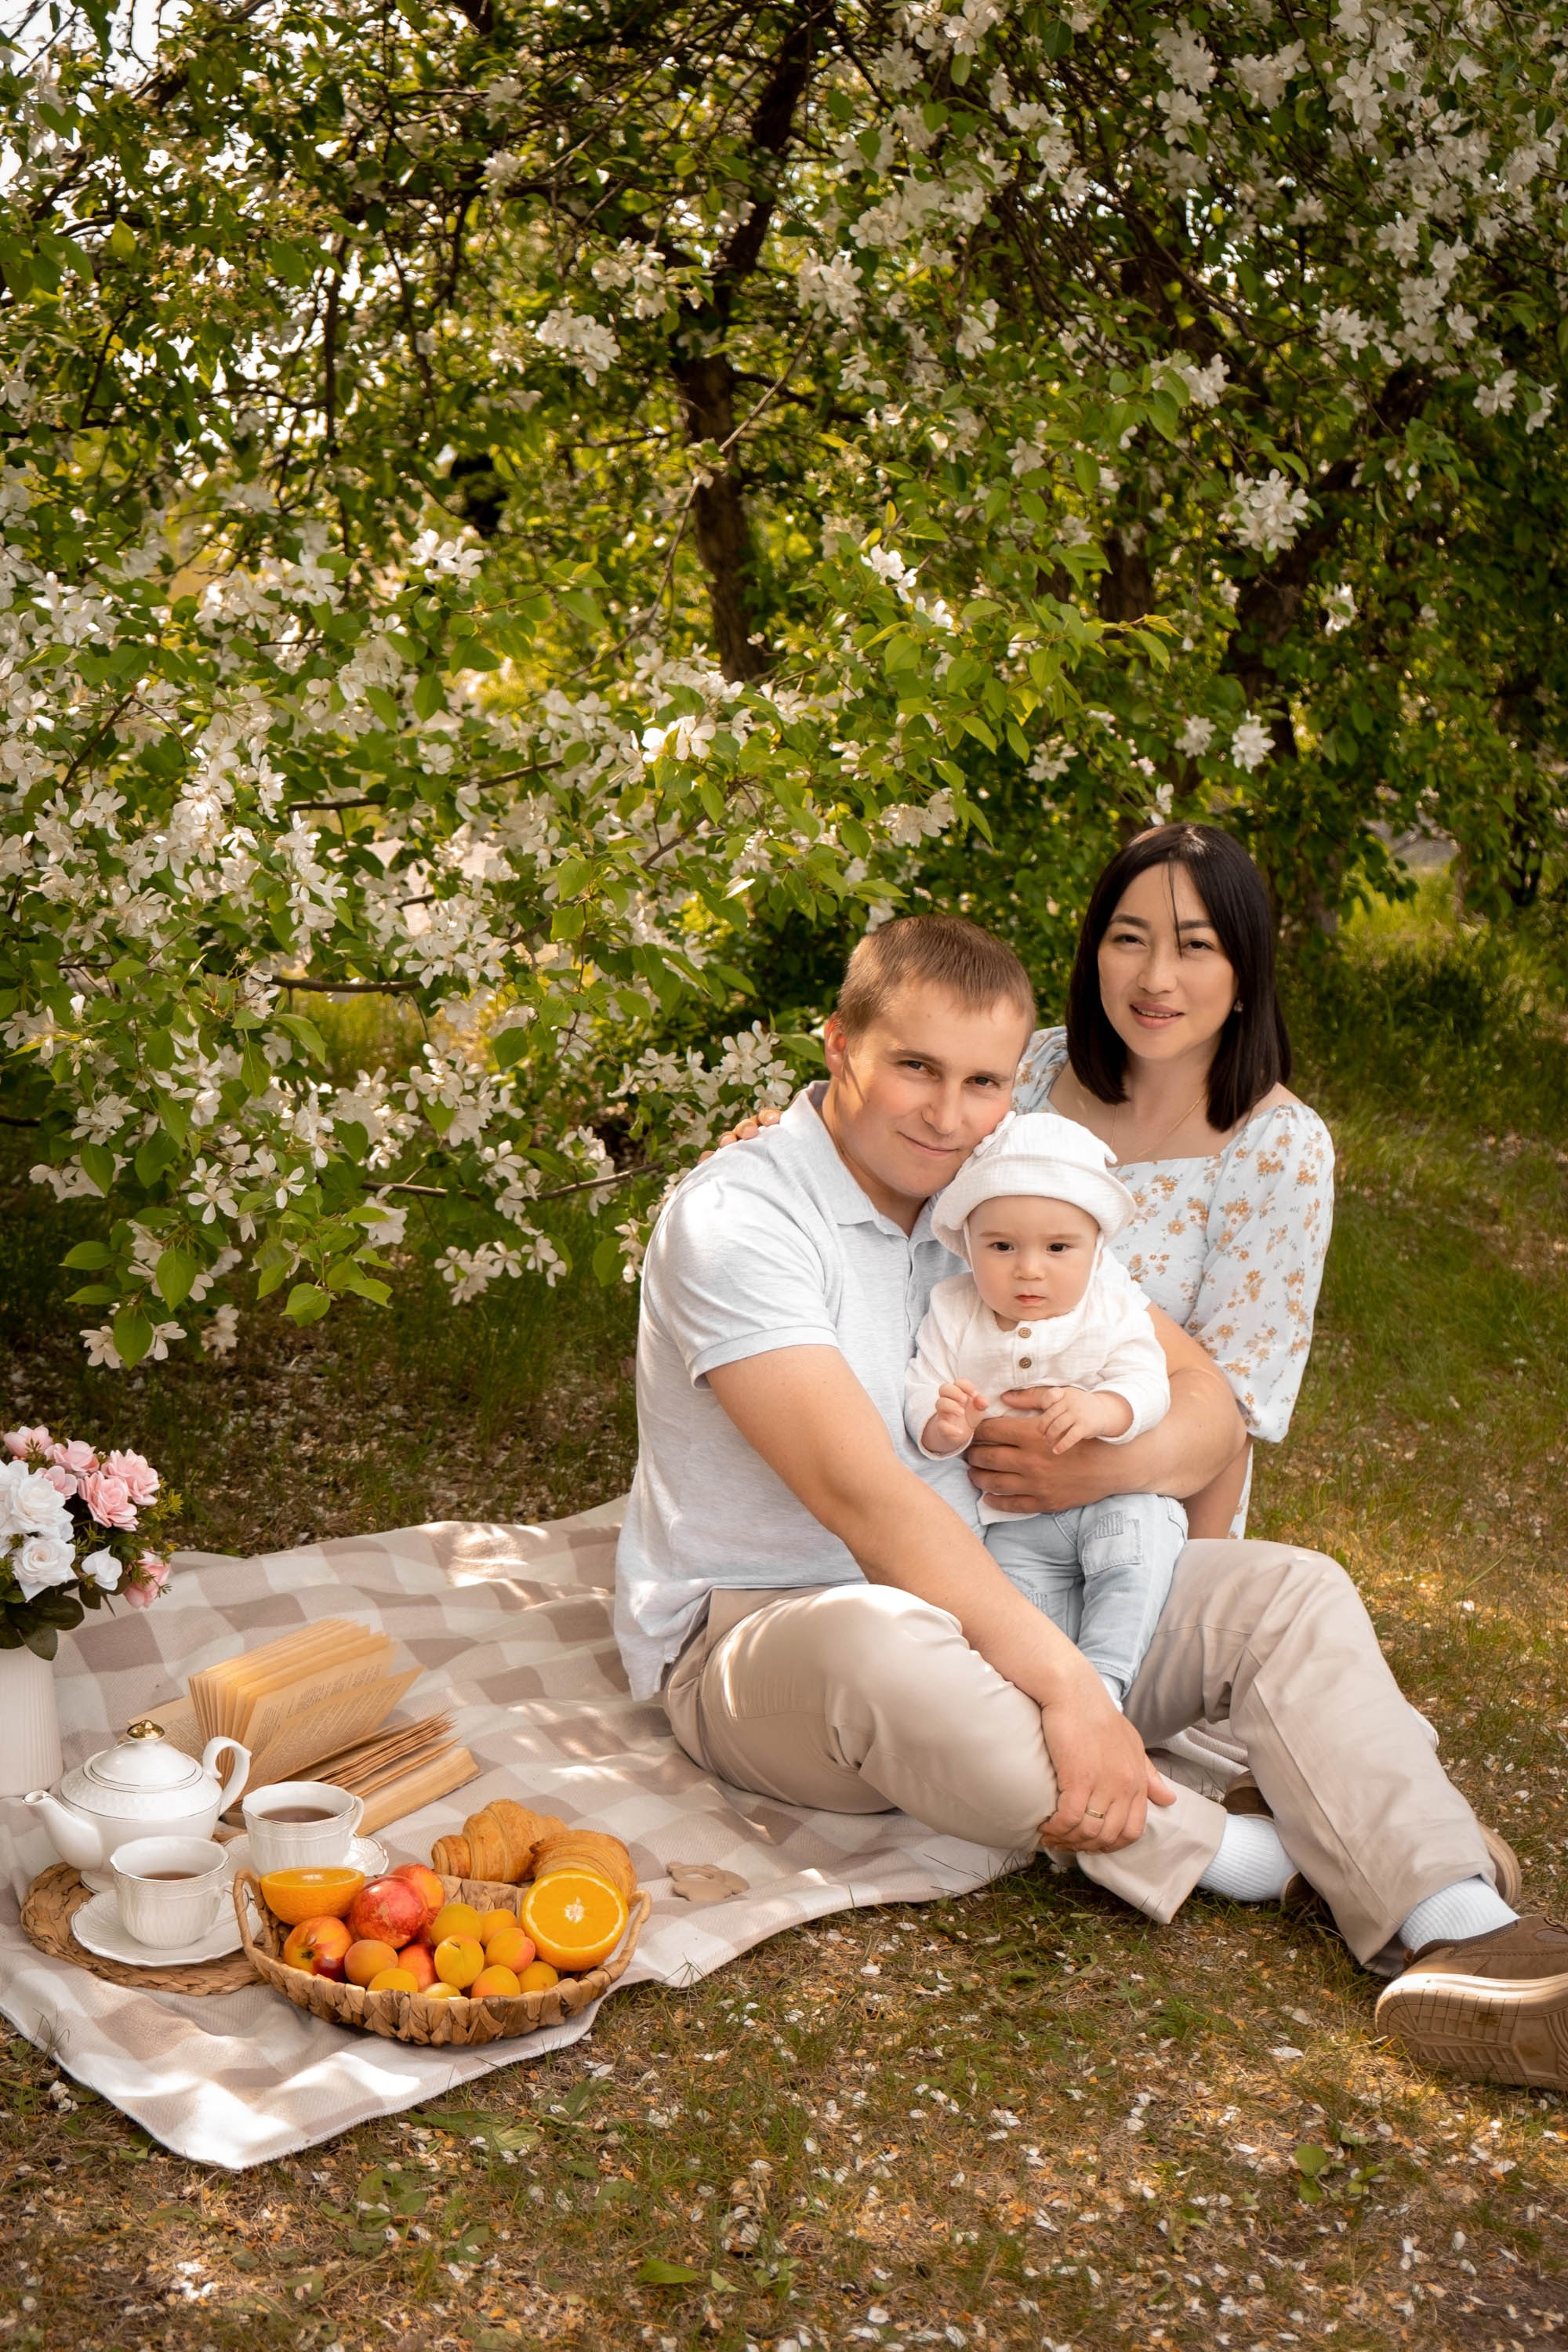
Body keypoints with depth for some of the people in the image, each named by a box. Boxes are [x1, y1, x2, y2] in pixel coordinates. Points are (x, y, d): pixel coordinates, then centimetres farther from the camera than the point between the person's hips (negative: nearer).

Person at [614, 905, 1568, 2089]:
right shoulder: (735, 1219, -18)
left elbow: (1210, 1405, 4)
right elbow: (864, 1495, -29)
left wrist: (1114, 1462, -19)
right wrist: (1068, 1686, -33)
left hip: (987, 1599, 7)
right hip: (760, 1632, -6)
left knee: (1288, 1590, -8)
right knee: (881, 1640, -41)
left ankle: (1460, 1937, -23)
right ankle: (1213, 1853, -20)